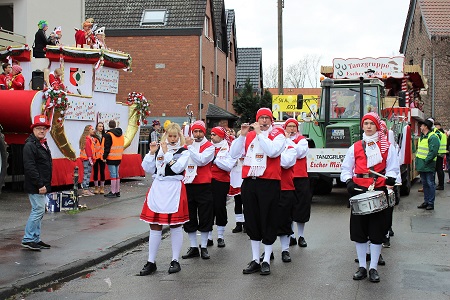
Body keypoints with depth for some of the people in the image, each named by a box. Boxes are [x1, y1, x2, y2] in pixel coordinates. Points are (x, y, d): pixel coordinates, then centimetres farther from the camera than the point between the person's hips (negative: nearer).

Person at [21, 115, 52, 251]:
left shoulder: (43, 144, 16)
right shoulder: (30, 145, -14)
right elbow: (30, 167, -21)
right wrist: (40, 185, -22)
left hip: (42, 185, 10)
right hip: (35, 187, -10)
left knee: (39, 212, 13)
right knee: (38, 210, -8)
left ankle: (35, 239, 20)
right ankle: (28, 239, -1)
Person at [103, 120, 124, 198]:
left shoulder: (109, 135, -11)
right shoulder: (121, 135, 12)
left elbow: (107, 147, -13)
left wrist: (104, 157, -8)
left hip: (111, 158, -7)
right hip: (118, 158, 7)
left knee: (113, 175, -6)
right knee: (117, 174, 14)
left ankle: (113, 192, -5)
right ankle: (117, 191, 18)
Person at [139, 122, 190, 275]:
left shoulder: (184, 152, 0)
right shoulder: (158, 149, 10)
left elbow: (178, 168, -17)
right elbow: (148, 169, 6)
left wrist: (166, 153, -11)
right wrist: (152, 153, -3)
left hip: (174, 189, -3)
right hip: (158, 188, 3)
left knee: (175, 225, 4)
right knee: (155, 225, 5)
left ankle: (175, 261, 14)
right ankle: (151, 262, 12)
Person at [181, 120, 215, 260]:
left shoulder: (209, 146, -4)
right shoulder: (187, 145, 11)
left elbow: (201, 160, -20)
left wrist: (190, 146, -17)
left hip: (204, 185, -5)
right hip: (188, 185, 5)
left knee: (205, 217, 2)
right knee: (189, 217, 7)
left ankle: (204, 247, 11)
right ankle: (193, 247, 16)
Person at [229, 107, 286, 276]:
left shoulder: (277, 134, 0)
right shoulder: (249, 135, 11)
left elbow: (273, 151, -20)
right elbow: (234, 154, 5)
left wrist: (260, 133, -15)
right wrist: (242, 135, -4)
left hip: (269, 183, -4)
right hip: (249, 182, 4)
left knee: (268, 221, 2)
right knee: (252, 221, 10)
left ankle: (266, 261, 13)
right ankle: (255, 260, 21)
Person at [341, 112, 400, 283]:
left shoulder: (387, 147, 7)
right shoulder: (355, 147, 10)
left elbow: (393, 169, 4)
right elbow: (346, 168, 12)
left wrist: (389, 180, -16)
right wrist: (348, 181, -6)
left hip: (379, 192, -1)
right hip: (359, 191, 2)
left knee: (377, 230, 1)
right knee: (358, 230, 3)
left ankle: (373, 268, 9)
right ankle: (362, 267, 14)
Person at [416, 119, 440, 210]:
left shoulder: (432, 137, -14)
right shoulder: (422, 137, 15)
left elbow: (433, 152, -21)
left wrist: (426, 161, -21)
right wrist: (417, 161, 14)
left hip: (428, 166, -9)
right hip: (421, 166, 9)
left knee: (430, 184, -1)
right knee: (424, 184, 15)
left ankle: (431, 203, 4)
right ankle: (426, 201, 23)